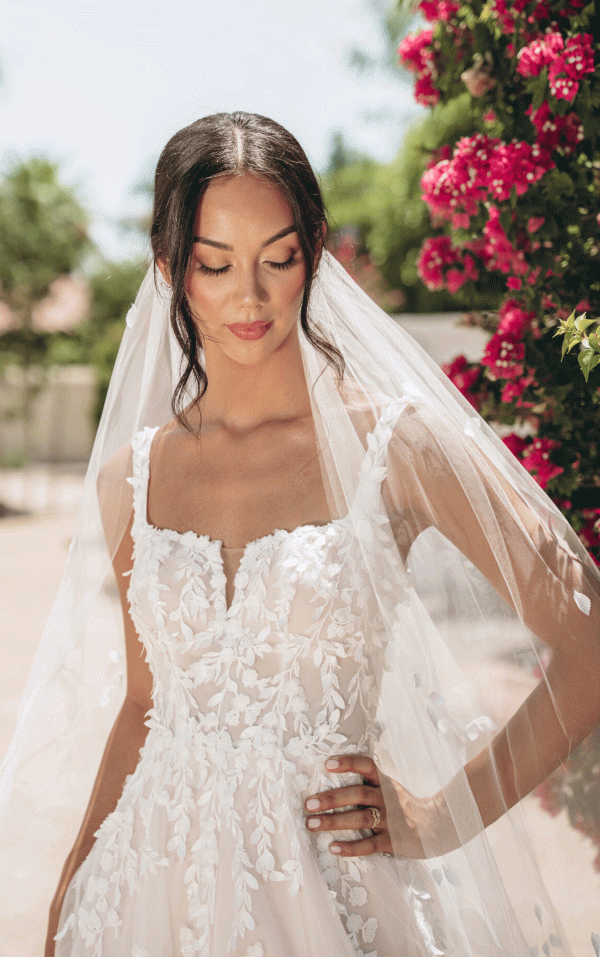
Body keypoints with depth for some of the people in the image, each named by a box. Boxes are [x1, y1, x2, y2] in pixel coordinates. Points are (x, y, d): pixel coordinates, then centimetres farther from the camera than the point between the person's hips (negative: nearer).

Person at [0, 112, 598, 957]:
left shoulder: (394, 446, -10)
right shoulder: (130, 479, 2)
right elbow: (144, 704, 11)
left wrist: (443, 818, -8)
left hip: (330, 885, -2)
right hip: (162, 883, 3)